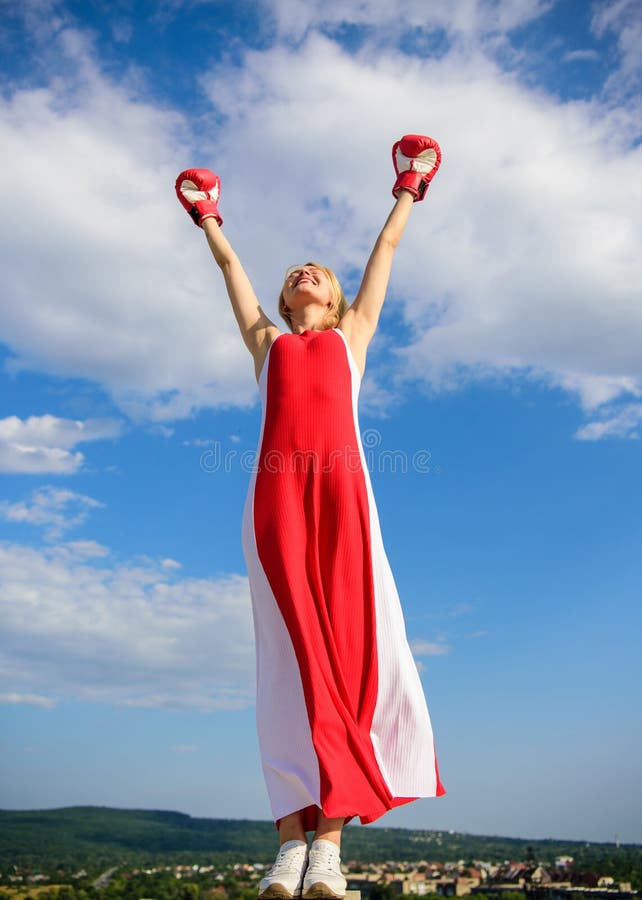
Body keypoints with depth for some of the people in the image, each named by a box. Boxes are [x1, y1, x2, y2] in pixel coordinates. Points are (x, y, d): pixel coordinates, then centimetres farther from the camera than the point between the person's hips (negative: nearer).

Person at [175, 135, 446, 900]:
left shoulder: (350, 334, 27)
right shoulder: (268, 342, 28)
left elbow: (385, 252, 38)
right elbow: (231, 267, 41)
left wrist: (407, 191, 50)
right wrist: (208, 218, 54)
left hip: (340, 483, 0)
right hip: (275, 487, 1)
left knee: (352, 648, -10)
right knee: (289, 657, -7)